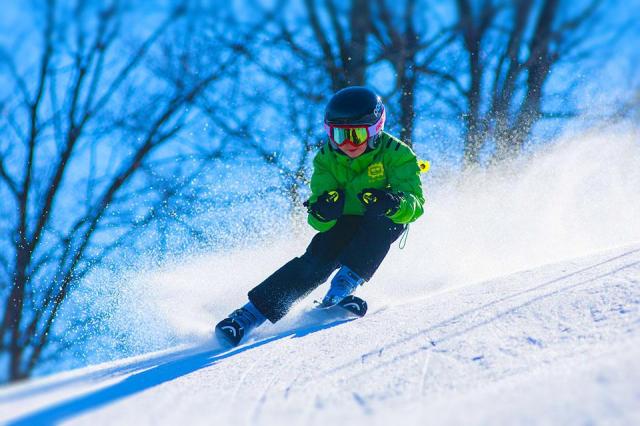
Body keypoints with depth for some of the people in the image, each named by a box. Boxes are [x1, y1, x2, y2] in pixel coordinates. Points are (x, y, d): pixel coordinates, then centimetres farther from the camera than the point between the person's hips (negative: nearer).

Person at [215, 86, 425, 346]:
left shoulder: (396, 154, -20)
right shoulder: (327, 159, -12)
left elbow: (415, 204, -30)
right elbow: (319, 222, -17)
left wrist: (393, 203, -53)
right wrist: (323, 212, -42)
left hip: (385, 225, -1)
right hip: (343, 224, 1)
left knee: (379, 217, -35)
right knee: (317, 260, -25)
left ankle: (343, 286, -34)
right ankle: (252, 313, -26)